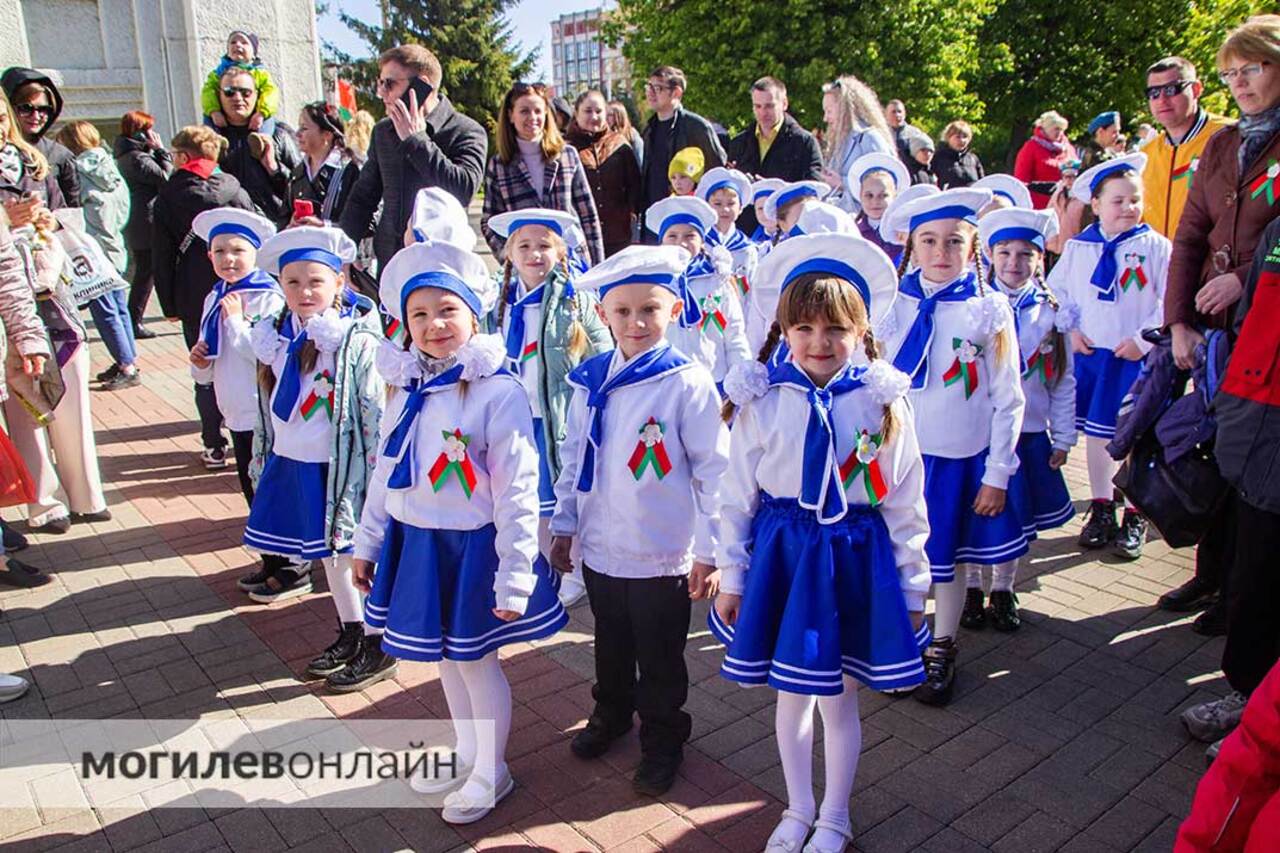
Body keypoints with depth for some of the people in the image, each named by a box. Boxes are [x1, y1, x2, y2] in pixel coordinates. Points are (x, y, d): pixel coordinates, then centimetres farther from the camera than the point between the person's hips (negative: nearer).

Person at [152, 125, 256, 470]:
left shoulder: (167, 198, -1)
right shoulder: (234, 189, 2)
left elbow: (163, 257, 0)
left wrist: (169, 304, 7)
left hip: (195, 299, -1)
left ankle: (215, 446, 10)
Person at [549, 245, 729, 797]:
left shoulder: (688, 383, -15)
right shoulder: (590, 380, 0)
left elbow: (714, 470, -13)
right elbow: (573, 457, 10)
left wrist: (709, 550, -12)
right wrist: (564, 524, 12)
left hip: (663, 557, -4)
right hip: (600, 547, 5)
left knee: (660, 659, 13)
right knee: (611, 646, 25)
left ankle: (662, 741, 34)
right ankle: (611, 715, 48)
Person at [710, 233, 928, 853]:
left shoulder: (884, 402, -7)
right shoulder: (762, 401, -7)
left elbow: (905, 506, 0)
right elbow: (736, 497, 0)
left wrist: (912, 588, 4)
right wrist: (730, 579, 3)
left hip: (856, 560, -1)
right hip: (781, 556, 1)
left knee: (838, 698, 13)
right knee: (790, 694, 16)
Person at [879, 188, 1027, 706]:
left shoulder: (989, 310, -6)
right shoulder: (891, 304, -1)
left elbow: (1008, 401, -3)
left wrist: (997, 475, -4)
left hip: (959, 459, -1)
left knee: (946, 559, 12)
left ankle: (942, 651, 33)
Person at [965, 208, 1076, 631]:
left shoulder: (1053, 313, 3)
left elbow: (1063, 382, 7)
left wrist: (1063, 438, 7)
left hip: (1029, 433, 2)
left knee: (1017, 517, 11)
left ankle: (1003, 590, 29)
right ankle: (971, 589, 24)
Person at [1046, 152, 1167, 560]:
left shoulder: (1156, 246, -4)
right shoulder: (1078, 247, 3)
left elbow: (1170, 302, -6)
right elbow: (1056, 291, 11)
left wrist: (1143, 339, -12)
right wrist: (1070, 330, 0)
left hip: (1135, 357, -2)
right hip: (1089, 353, 3)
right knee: (1095, 433, 10)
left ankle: (1135, 516, 16)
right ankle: (1101, 508, 25)